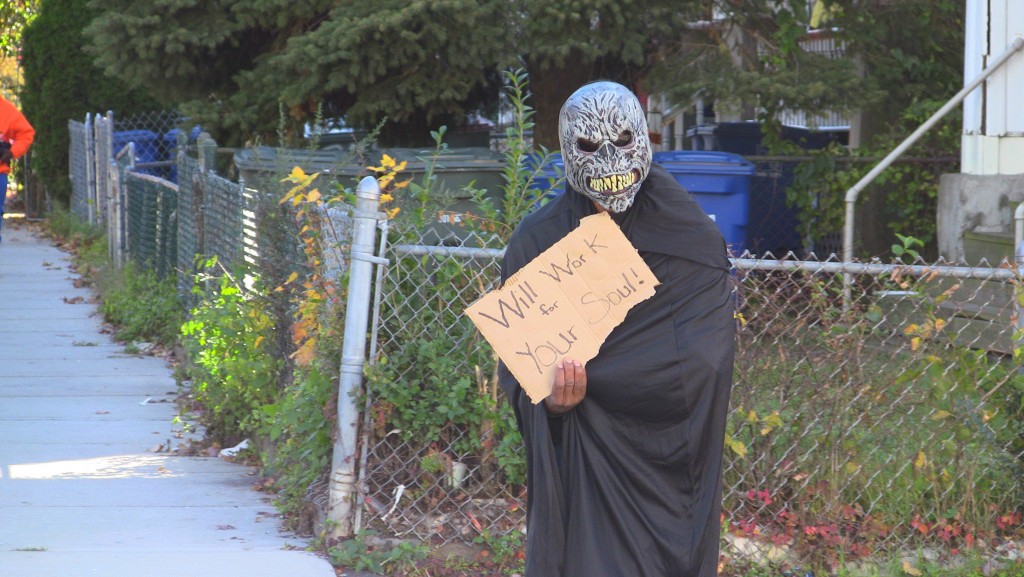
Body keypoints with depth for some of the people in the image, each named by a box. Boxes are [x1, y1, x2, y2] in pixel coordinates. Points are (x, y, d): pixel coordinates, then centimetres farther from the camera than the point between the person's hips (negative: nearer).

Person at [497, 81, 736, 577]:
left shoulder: (694, 242, -2)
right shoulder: (536, 242, 1)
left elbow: (699, 366, -13)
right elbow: (516, 365, -3)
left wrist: (578, 373, -20)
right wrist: (552, 399, -26)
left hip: (666, 466, 0)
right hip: (580, 466, 0)